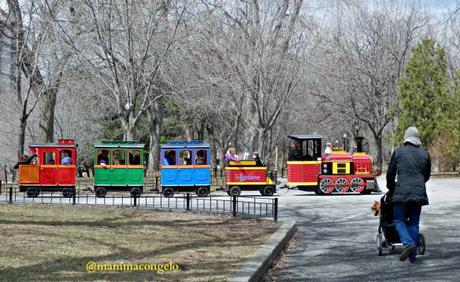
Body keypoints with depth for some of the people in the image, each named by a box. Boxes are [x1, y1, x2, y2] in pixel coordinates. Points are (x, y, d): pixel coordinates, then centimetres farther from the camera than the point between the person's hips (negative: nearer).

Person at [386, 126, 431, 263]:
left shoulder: (398, 152, 2)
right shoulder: (424, 154, 11)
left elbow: (390, 173, 7)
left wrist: (391, 189, 23)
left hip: (402, 192, -3)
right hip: (419, 193, 3)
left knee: (399, 220, 7)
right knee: (414, 222, 10)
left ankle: (409, 243, -18)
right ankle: (413, 256, 9)